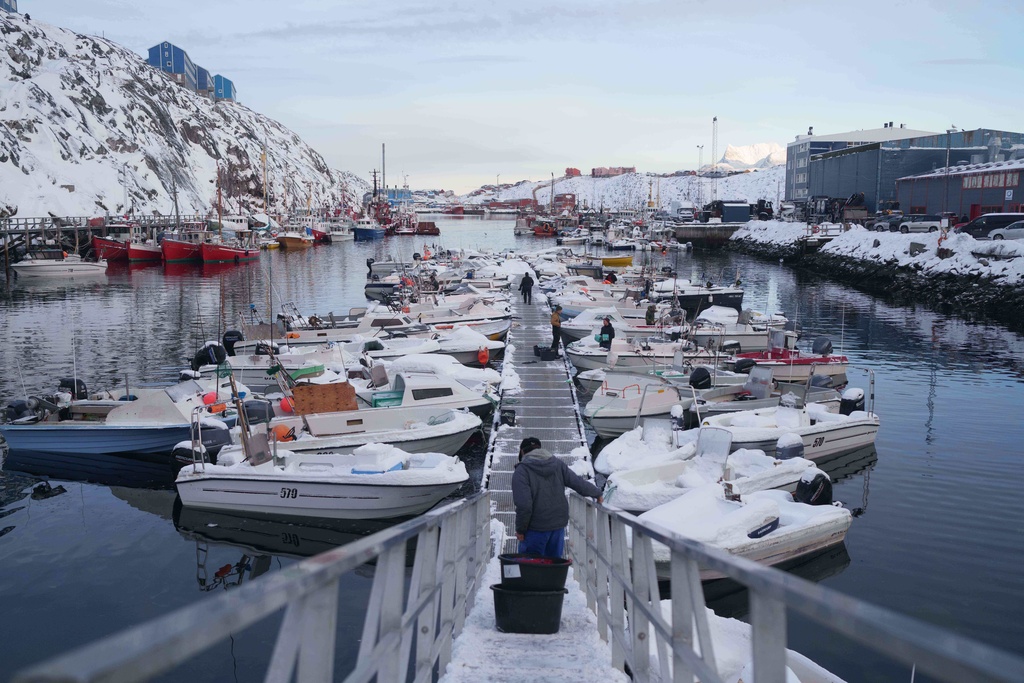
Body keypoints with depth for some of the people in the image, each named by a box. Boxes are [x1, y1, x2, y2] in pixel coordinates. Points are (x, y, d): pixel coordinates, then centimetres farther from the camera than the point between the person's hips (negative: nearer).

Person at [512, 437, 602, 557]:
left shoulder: (521, 471, -12)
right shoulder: (557, 464, 5)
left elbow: (524, 505, -19)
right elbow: (578, 483, 8)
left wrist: (520, 529, -7)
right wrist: (597, 493, 25)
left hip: (536, 529, -6)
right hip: (559, 524, 6)